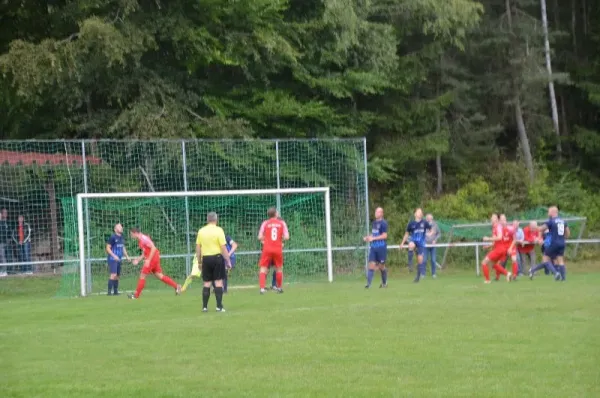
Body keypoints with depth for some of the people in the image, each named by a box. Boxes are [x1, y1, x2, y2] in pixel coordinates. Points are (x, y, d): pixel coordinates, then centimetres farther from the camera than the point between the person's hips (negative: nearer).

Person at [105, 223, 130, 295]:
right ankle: (109, 291, -17)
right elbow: (108, 248, -12)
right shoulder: (112, 237, -10)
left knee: (117, 276, 10)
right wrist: (114, 256, -22)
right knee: (113, 275, -18)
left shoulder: (122, 238, 13)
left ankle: (115, 291, 17)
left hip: (119, 259, 8)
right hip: (112, 259, -8)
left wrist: (127, 256, 16)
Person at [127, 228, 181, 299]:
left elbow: (153, 248, -22)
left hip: (152, 258, -10)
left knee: (142, 276, -5)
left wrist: (148, 260, -23)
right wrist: (138, 260, 13)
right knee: (159, 276, 10)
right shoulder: (140, 240, 16)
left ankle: (136, 295, 1)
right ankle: (176, 286, 10)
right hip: (154, 259, 10)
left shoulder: (144, 238, -15)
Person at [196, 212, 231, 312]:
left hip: (206, 259, 4)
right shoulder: (218, 230, -7)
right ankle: (219, 306, -3)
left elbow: (198, 248, 8)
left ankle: (204, 307, 9)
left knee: (206, 283, 9)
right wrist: (228, 261, -6)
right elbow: (223, 247, -11)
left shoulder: (201, 231, 5)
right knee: (218, 282, 0)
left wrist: (199, 261, 16)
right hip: (217, 257, -3)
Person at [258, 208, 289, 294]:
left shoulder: (265, 223, 3)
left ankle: (262, 288, -14)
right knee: (279, 268, 18)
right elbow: (286, 237, -2)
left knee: (263, 268, 1)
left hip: (267, 249, -1)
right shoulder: (282, 223, 4)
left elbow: (260, 237, -2)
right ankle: (280, 288, 25)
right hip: (278, 249, 1)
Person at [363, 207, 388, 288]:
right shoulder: (374, 222, 14)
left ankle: (384, 283, 24)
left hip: (381, 247, -6)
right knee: (371, 265, -5)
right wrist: (367, 237, 6)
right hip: (373, 247, 6)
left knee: (381, 266, 5)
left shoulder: (383, 223, -10)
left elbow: (384, 236, -16)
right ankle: (368, 284, -11)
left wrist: (373, 238, -19)